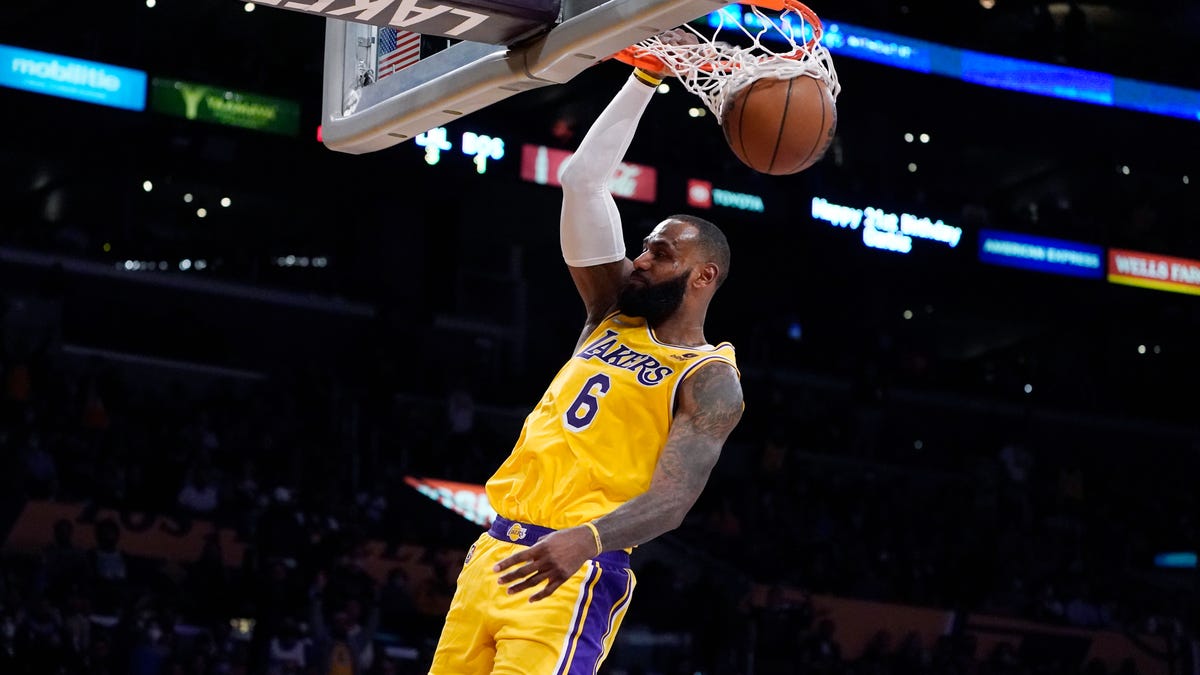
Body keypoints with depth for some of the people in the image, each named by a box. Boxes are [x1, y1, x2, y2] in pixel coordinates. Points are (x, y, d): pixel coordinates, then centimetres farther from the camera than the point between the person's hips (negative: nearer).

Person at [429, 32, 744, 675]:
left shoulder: (711, 383, -1)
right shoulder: (613, 316, 17)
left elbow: (670, 500, -16)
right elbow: (582, 183, 11)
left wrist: (584, 540, -35)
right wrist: (644, 78, 7)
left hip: (574, 574, -7)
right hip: (497, 551, 7)